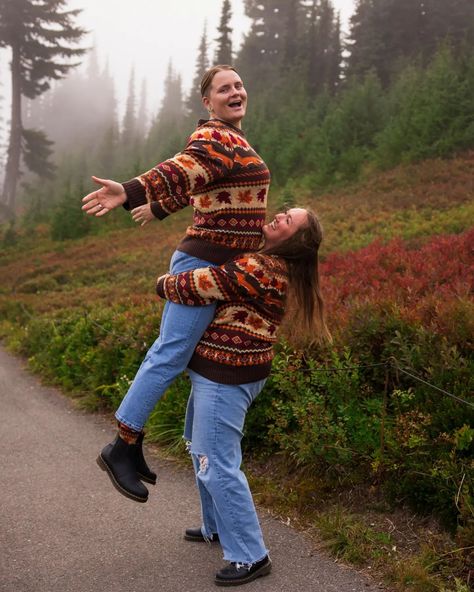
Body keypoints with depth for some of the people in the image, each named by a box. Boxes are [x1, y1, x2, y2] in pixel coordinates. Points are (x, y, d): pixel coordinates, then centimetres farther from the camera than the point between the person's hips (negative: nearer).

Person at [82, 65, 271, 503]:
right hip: (206, 262, -10)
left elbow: (190, 183, 28)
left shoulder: (230, 139, 18)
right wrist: (129, 193, -47)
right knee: (171, 356, -9)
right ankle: (120, 449, 0)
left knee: (167, 351, 12)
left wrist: (158, 207, 42)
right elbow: (180, 173, -30)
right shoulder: (216, 140, -12)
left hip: (211, 265, 10)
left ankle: (132, 444, 22)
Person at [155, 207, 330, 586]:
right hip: (219, 371, 11)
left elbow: (196, 288, -20)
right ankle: (218, 526, 39)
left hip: (227, 377, -11)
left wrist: (163, 284, 1)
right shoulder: (270, 264, 7)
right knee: (202, 450, 24)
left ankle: (251, 556, 6)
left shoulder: (256, 269, -25)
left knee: (218, 465, -5)